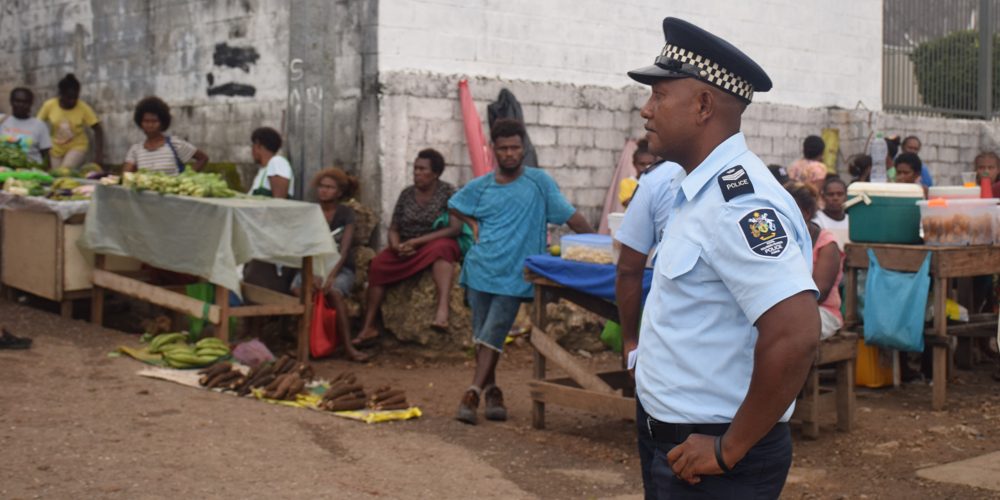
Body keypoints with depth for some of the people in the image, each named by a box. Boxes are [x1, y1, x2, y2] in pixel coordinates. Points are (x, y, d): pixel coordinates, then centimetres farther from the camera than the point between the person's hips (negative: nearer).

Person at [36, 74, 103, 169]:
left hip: (77, 147, -2)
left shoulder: (83, 108, -18)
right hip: (55, 149, 2)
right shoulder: (49, 105, -15)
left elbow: (98, 130, -15)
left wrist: (99, 154, -23)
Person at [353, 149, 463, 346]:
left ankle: (443, 308, -59)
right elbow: (393, 229, 10)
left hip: (437, 245, -4)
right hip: (407, 249, 4)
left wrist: (417, 241, -21)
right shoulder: (407, 194, 9)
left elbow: (455, 228, -16)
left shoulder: (448, 192, -5)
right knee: (378, 264, -22)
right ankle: (369, 327, -21)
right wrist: (397, 245, -15)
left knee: (440, 248, -39)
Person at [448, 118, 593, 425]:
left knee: (493, 336, -7)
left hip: (514, 275, -3)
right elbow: (453, 205, 24)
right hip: (481, 270, 3)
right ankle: (491, 391, 20)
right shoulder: (480, 186, 7)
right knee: (481, 335, 7)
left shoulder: (539, 181, 0)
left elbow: (569, 215, -2)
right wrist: (474, 224, 6)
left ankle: (473, 394, -5)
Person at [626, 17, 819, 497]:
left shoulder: (738, 200, -23)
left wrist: (730, 450, -23)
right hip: (672, 439, 9)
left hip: (708, 460, -9)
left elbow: (796, 336, -31)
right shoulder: (701, 190, 7)